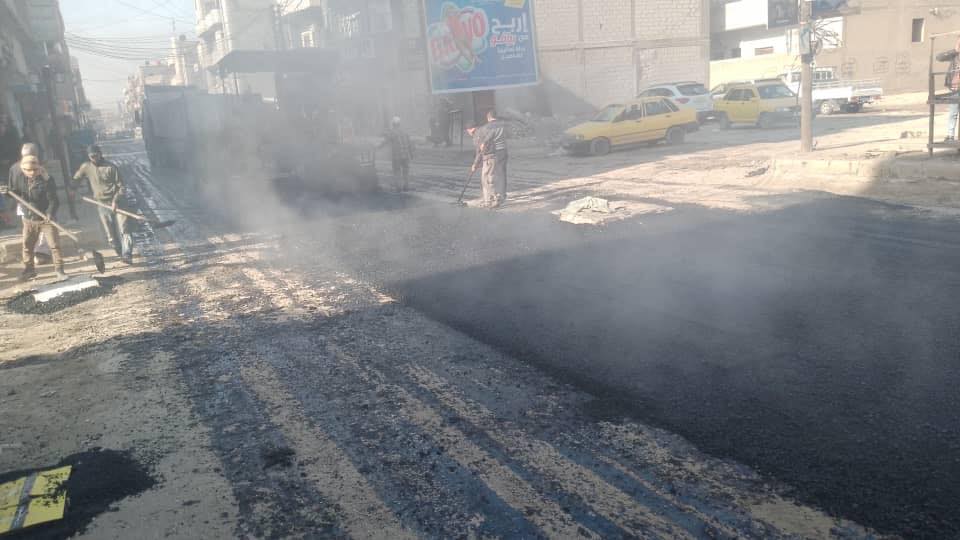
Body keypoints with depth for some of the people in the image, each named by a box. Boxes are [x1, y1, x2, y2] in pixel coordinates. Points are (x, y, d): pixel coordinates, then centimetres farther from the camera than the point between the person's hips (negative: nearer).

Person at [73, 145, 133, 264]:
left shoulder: (111, 167, -6)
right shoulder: (86, 167, 6)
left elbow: (121, 186, -6)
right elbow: (75, 180, 22)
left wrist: (115, 201, -17)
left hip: (117, 202, -4)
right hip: (102, 204, 4)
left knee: (123, 229, -13)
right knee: (111, 235, 3)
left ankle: (127, 255, -19)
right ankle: (120, 254, 15)